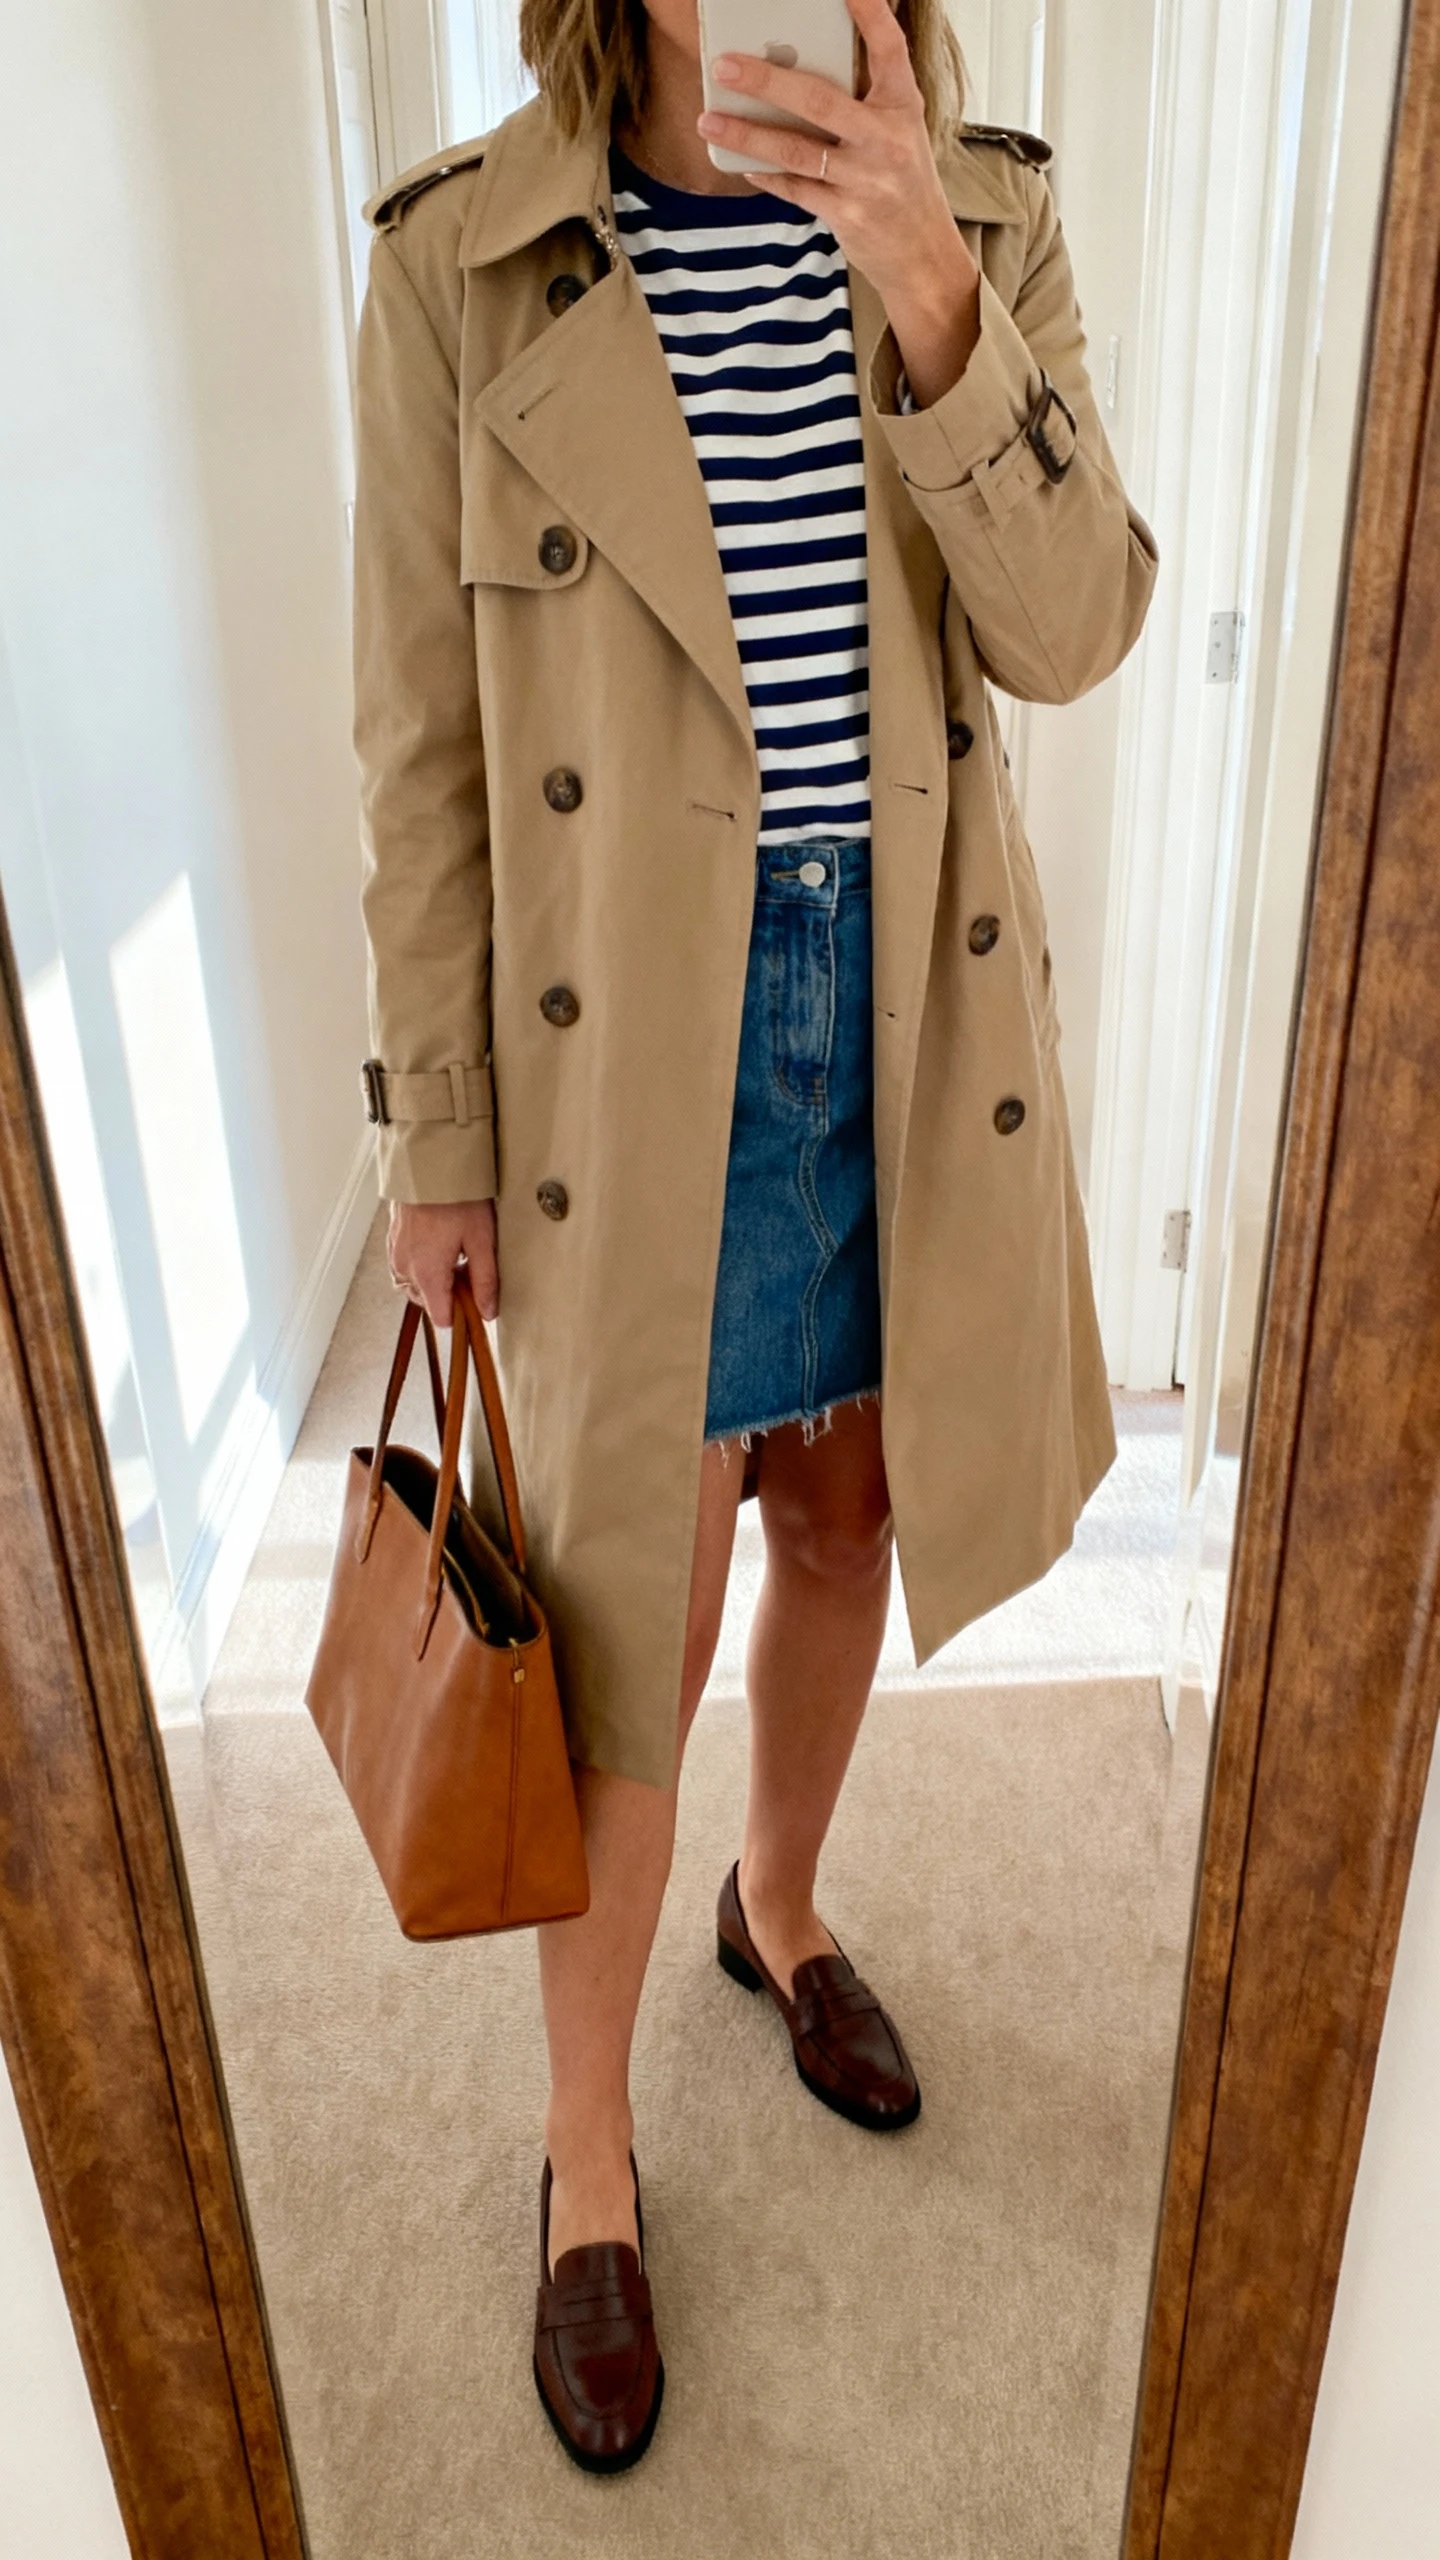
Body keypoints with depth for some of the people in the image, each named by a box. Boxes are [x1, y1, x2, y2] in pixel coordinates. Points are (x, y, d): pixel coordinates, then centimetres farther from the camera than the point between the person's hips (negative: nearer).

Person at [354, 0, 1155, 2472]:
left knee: (846, 1515, 19)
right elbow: (422, 745, -5)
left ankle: (779, 1905, 49)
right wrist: (434, 1133, -3)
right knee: (636, 1619, 6)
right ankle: (588, 2145, 31)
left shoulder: (979, 219, 3)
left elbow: (1074, 629, -7)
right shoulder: (461, 268, -7)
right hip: (633, 1043, -3)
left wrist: (933, 298, -22)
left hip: (919, 1005, 4)